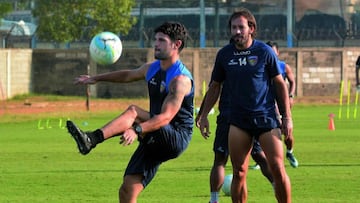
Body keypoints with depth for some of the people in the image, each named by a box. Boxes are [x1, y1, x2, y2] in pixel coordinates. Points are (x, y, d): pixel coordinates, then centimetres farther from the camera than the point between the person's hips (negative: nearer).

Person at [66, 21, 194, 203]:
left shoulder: (180, 79, -17)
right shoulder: (152, 68, 10)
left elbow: (166, 117, -29)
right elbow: (128, 75, 33)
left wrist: (137, 130, -42)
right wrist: (95, 79, 35)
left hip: (176, 138, -8)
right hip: (154, 141, 8)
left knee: (133, 112, -29)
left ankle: (91, 140, -43)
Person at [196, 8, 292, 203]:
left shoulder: (264, 51, -3)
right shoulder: (224, 54, 4)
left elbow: (280, 84, 3)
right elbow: (215, 86, 16)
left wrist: (287, 117, 0)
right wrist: (204, 116, 14)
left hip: (266, 117, -2)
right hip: (238, 120, 2)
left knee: (278, 169, -7)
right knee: (239, 173, -1)